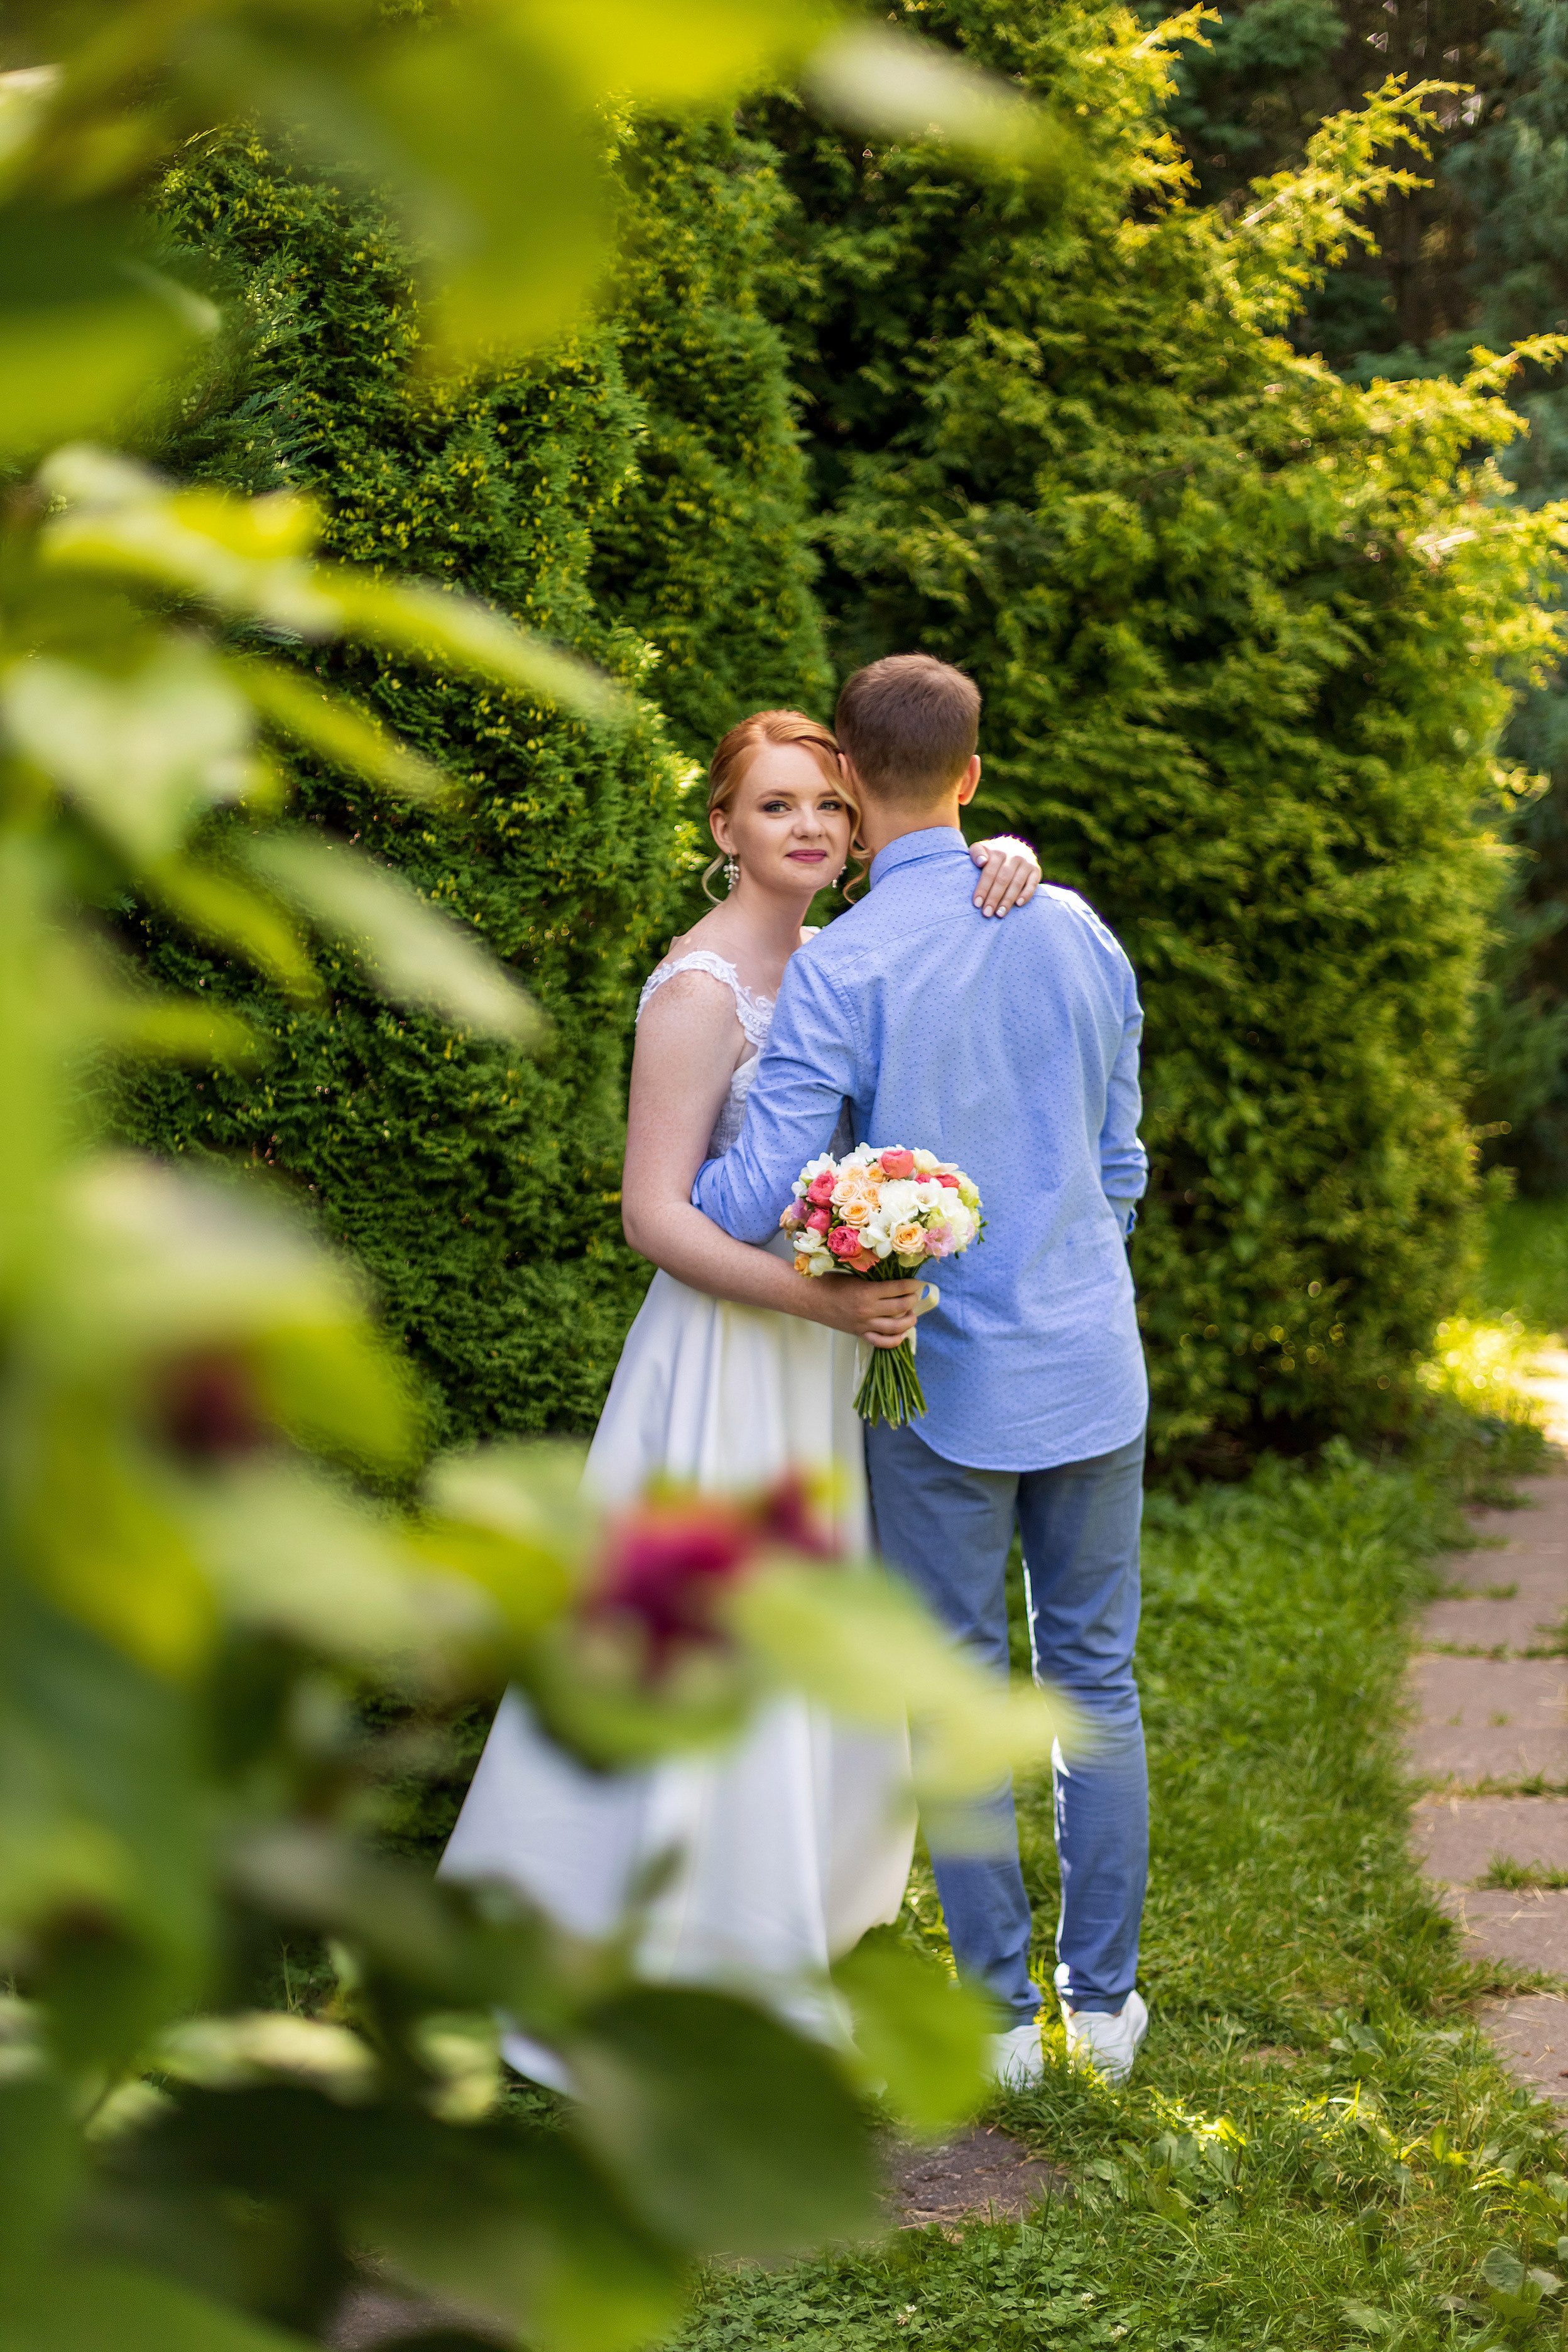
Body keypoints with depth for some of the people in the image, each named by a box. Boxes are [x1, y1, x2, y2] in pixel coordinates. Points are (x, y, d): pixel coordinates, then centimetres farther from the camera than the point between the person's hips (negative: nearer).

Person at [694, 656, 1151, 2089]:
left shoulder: (843, 970, -16)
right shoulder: (1079, 933, 2)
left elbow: (756, 1198, -20)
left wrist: (657, 1197, 2)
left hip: (942, 1379, -4)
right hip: (1091, 1364, 4)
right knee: (1095, 1679, 13)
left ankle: (1002, 2012, 16)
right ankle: (1103, 1998, 21)